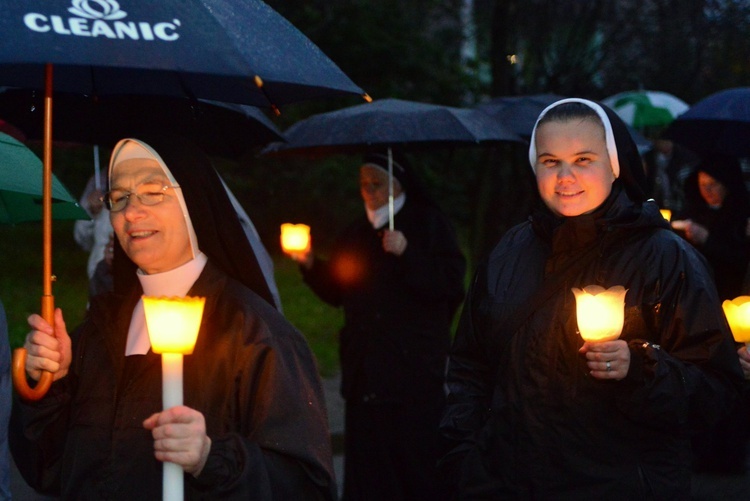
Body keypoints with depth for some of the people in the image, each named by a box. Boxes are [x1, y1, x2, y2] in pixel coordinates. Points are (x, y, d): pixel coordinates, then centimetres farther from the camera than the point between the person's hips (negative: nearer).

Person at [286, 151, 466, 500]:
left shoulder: (428, 224, 1)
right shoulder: (357, 233, 17)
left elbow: (451, 283, -11)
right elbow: (336, 292, 19)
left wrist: (407, 254, -21)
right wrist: (310, 264, 3)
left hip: (414, 365, -5)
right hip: (365, 371, 5)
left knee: (416, 459, -8)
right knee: (367, 463, 1)